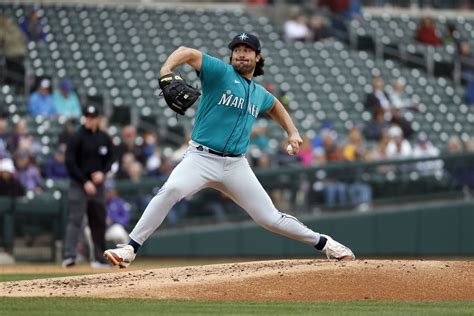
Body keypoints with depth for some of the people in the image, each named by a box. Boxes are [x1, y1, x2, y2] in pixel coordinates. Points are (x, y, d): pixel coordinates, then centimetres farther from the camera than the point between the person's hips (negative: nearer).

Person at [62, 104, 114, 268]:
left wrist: (102, 173, -5)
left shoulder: (104, 138, 8)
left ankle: (100, 257, 15)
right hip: (79, 185, -5)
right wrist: (85, 182, -14)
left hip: (97, 185, 5)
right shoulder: (77, 138, -7)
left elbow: (110, 159, 16)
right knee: (75, 219, -14)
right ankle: (69, 255, -21)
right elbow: (70, 163, -9)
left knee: (99, 221, 7)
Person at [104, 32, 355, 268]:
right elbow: (187, 52, -15)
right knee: (171, 190, -32)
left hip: (236, 166, 4)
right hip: (201, 158, -4)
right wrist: (166, 70, -34)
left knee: (270, 218, 4)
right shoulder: (220, 72, -1)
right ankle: (129, 250, -29)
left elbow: (275, 106, 41)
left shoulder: (260, 94, 17)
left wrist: (292, 132, 29)